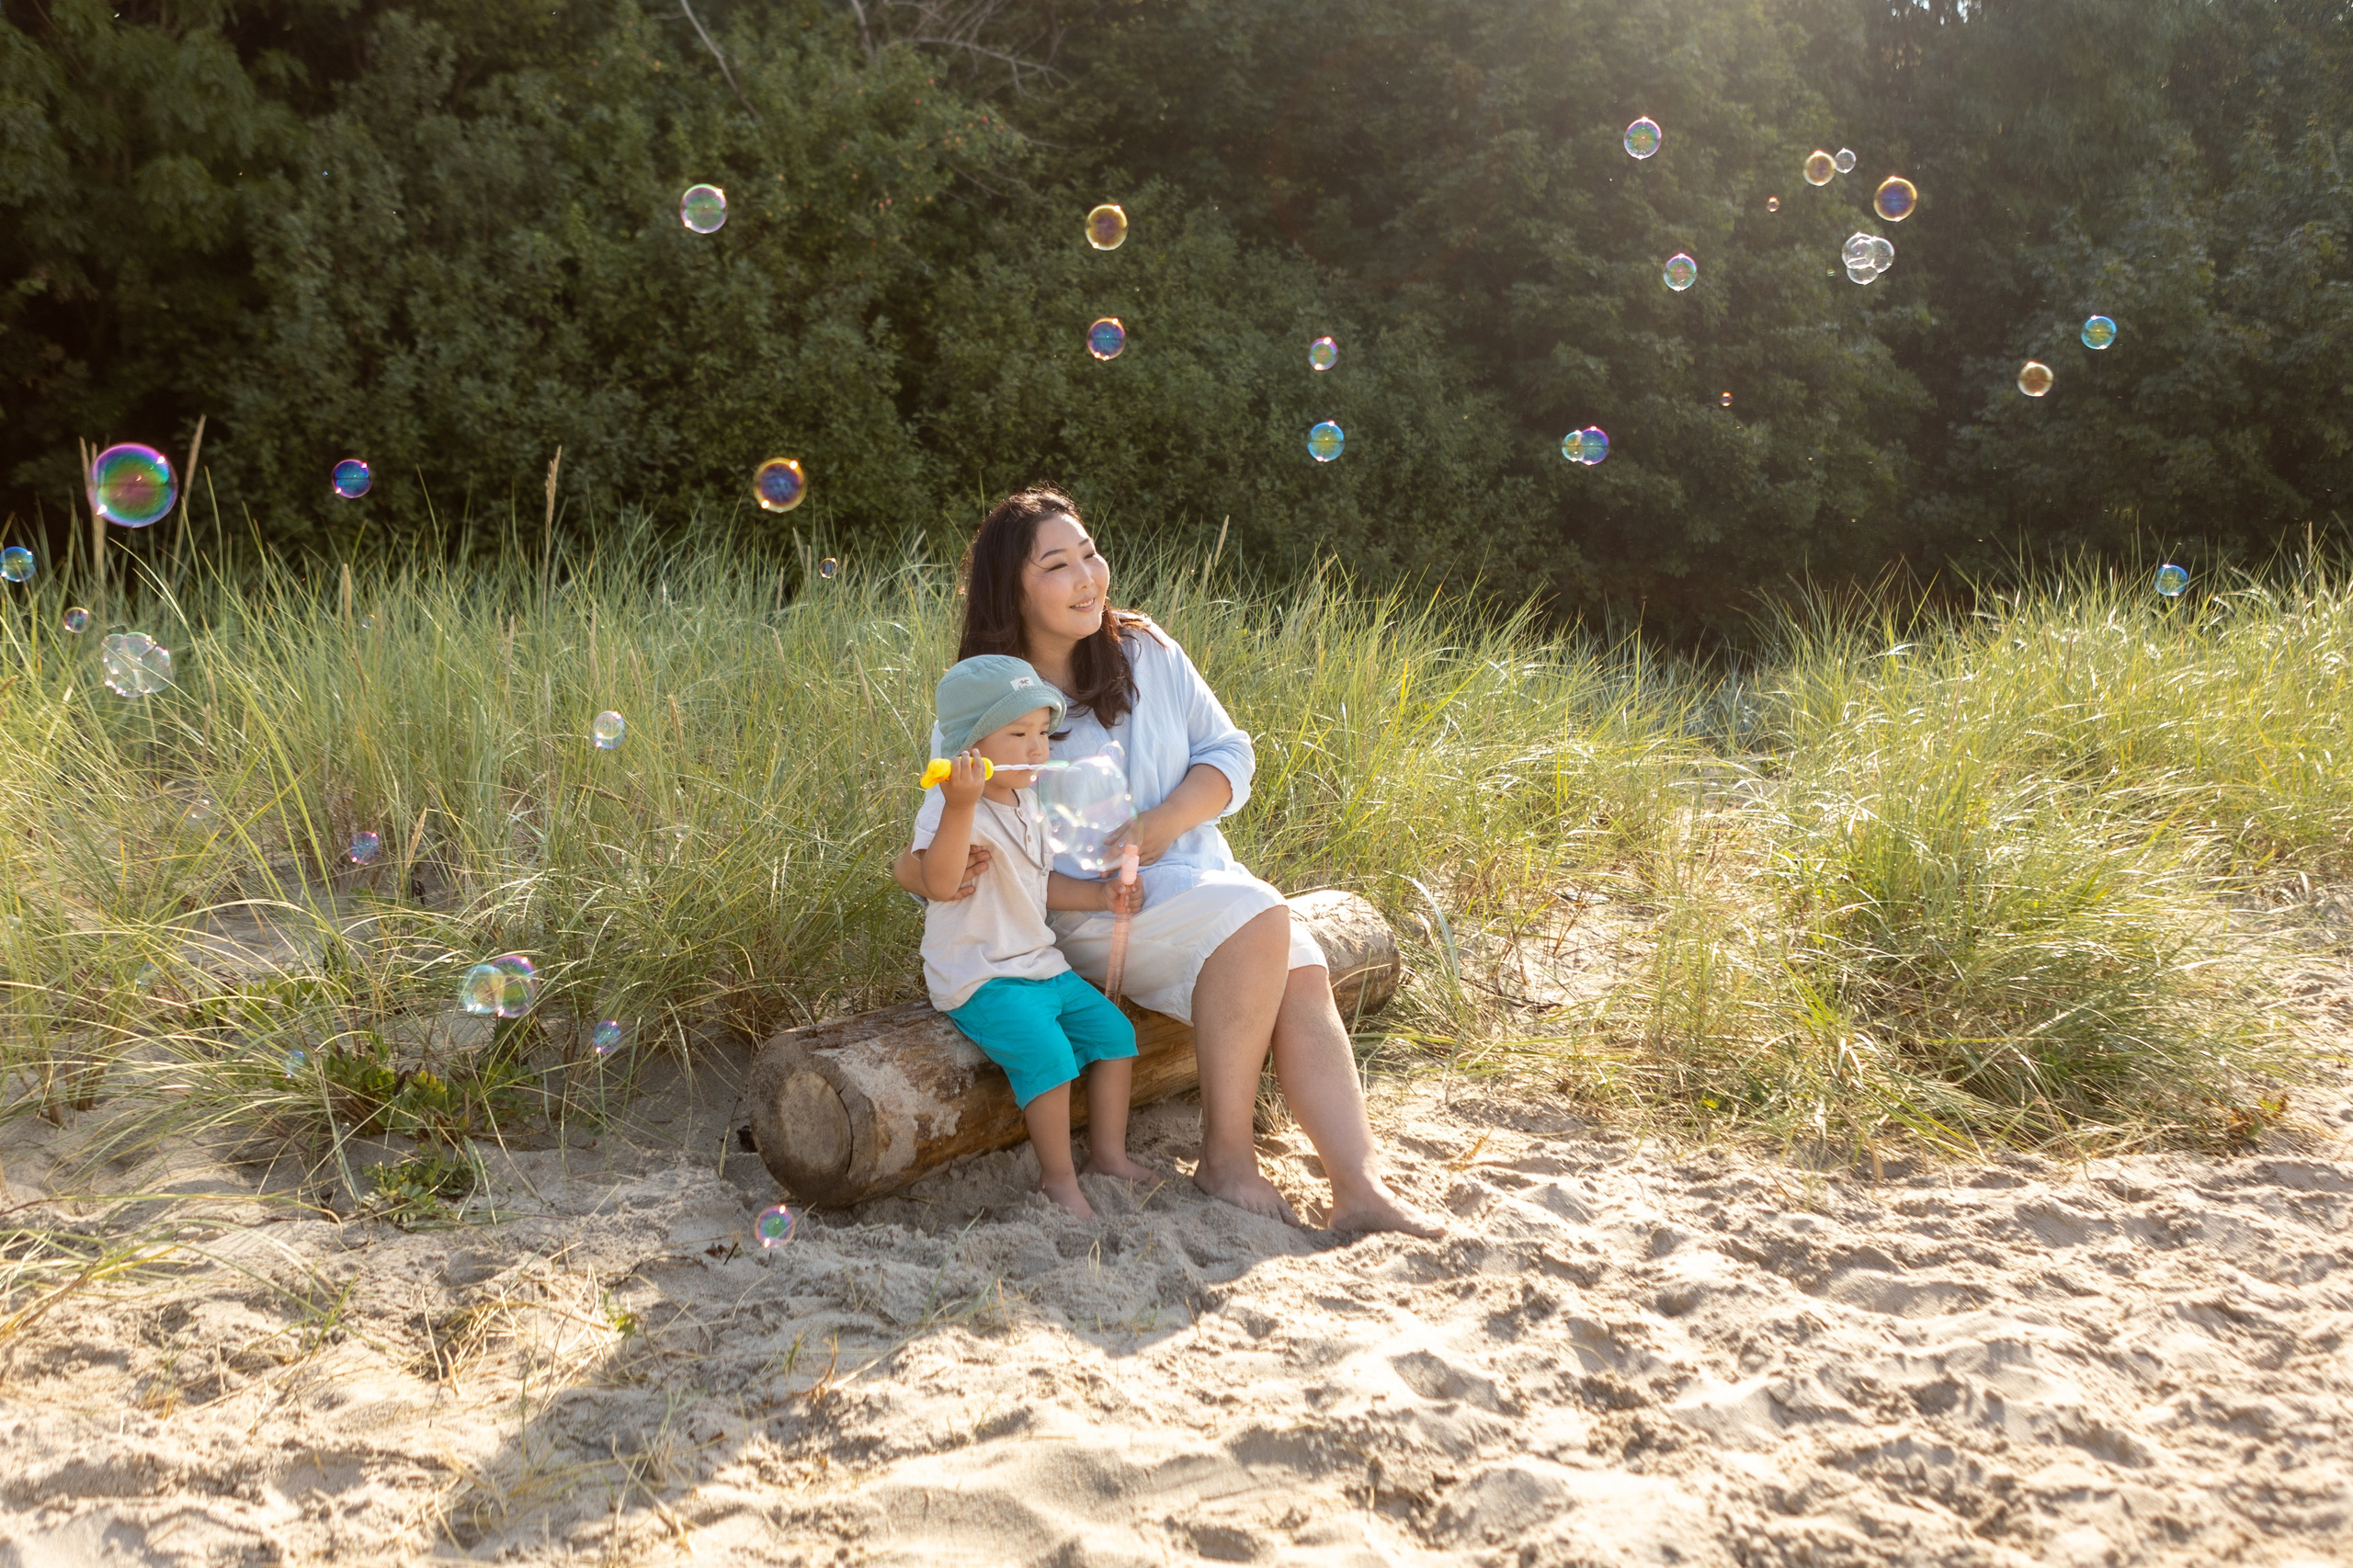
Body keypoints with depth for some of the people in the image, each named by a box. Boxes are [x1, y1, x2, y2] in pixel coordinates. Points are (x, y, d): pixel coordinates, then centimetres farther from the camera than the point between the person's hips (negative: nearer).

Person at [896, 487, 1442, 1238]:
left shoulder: (1143, 651, 5)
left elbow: (1229, 753, 7)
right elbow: (938, 855, -3)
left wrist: (1164, 822, -12)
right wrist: (928, 871, -29)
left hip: (1194, 872, 5)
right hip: (1087, 910, -5)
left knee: (1304, 977, -23)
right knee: (1258, 917, -29)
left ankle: (1360, 1187, -28)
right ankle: (1226, 1156, -21)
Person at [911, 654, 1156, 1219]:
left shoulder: (1025, 806, 12)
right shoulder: (949, 807, -18)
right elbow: (939, 884, -37)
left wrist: (1100, 894, 10)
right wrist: (961, 806, -48)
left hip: (1041, 965, 9)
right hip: (980, 978, -9)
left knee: (1112, 1029, 7)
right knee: (1047, 1053, -26)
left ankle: (1108, 1153, 18)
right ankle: (1057, 1177, -10)